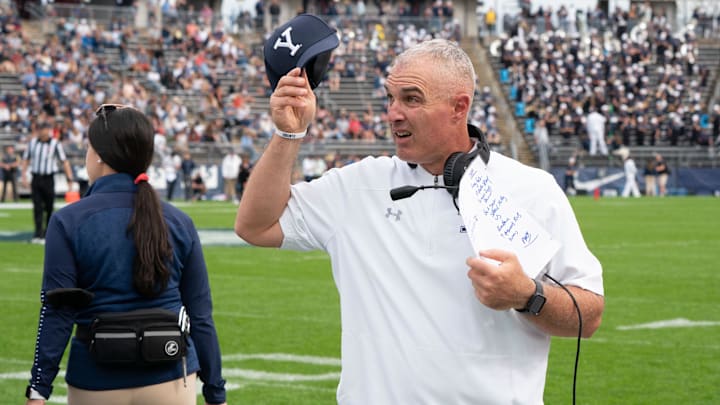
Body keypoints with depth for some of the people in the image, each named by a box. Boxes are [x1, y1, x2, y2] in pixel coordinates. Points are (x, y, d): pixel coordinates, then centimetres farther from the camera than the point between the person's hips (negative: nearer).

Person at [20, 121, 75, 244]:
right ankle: (38, 234, -5)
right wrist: (23, 176, 6)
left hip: (48, 179, -2)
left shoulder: (55, 144, -4)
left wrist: (70, 179, -8)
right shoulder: (32, 142, 6)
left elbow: (64, 161, -3)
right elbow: (26, 159, 14)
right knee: (37, 207, -3)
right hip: (36, 178, 2)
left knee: (49, 208, 4)